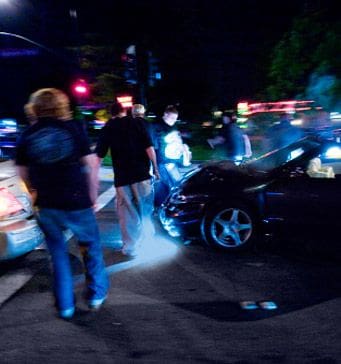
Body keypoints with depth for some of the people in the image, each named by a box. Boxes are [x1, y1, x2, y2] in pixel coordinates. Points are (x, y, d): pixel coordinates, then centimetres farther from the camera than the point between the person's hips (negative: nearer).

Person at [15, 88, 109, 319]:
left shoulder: (27, 135, 1)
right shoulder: (74, 128, -5)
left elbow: (23, 173, 7)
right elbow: (91, 165, -6)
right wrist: (92, 196, 3)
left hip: (46, 207, 2)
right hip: (76, 203, -2)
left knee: (58, 252, 17)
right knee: (91, 245, 19)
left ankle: (65, 305, 23)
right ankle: (97, 294, 27)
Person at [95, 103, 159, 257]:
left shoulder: (108, 127, 6)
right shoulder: (138, 122, 1)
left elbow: (99, 155, 2)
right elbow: (149, 148, -9)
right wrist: (155, 168, -1)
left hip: (121, 177, 0)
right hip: (141, 174, 0)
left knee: (127, 212, 7)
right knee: (144, 206, 20)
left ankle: (130, 247, 11)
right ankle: (146, 233, 36)